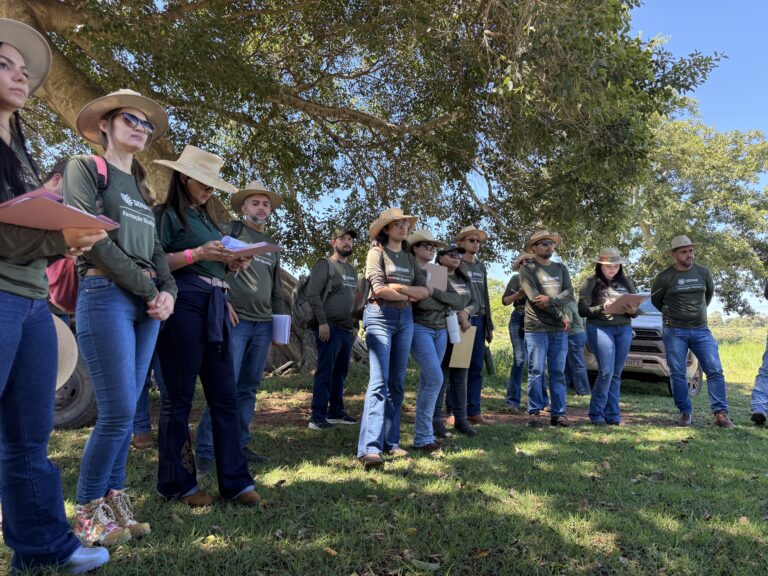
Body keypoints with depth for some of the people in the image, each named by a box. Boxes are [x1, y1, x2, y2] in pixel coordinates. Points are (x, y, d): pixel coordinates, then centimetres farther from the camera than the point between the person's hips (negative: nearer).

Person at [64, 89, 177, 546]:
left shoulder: (141, 187, 22)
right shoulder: (85, 167, 1)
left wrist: (168, 290, -3)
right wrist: (148, 288, -10)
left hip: (148, 302, 7)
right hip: (106, 295, -7)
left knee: (127, 410, 8)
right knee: (119, 411, -9)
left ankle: (114, 499, 18)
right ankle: (89, 512, 8)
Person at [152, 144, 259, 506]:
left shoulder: (208, 218, 23)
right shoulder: (167, 214, 1)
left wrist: (234, 263, 6)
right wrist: (197, 253, -18)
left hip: (215, 307, 8)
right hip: (184, 304, -7)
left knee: (225, 395, 5)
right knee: (179, 396, 0)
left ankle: (235, 480, 10)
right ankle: (177, 484, 12)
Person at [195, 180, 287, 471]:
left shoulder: (272, 246, 22)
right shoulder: (230, 230, 2)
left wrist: (282, 315, 17)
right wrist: (223, 302, -13)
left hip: (263, 324, 7)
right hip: (234, 320, -6)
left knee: (249, 387, 9)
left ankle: (240, 445, 17)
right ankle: (206, 451, -2)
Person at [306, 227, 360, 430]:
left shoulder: (352, 270, 20)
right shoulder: (324, 265, -4)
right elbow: (313, 295, -12)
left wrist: (355, 325, 17)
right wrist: (322, 322, -18)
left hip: (347, 329, 7)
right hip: (330, 327, -7)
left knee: (340, 372, 11)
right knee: (325, 372, -7)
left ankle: (336, 412, 19)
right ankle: (317, 416, -4)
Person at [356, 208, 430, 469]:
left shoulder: (409, 258, 17)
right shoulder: (377, 252, -1)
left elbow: (425, 290, 6)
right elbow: (379, 289, -13)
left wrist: (400, 287, -9)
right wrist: (408, 296, -2)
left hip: (405, 318, 6)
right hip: (380, 315, -6)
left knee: (397, 383, 6)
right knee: (379, 381, -15)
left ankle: (391, 442, 13)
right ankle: (369, 448, -18)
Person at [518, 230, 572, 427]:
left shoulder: (561, 269, 17)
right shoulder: (527, 269, 0)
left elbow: (569, 293, 4)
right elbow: (535, 299, -10)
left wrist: (551, 300, -16)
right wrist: (561, 316, -7)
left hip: (559, 329, 5)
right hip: (536, 328, -4)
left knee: (558, 373, 6)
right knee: (536, 372, -2)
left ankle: (558, 413, 11)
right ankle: (534, 412, 7)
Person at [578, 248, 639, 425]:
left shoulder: (626, 282, 14)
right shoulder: (591, 283, 2)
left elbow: (636, 309, 14)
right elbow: (582, 310, -3)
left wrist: (632, 311, -8)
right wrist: (603, 308, -17)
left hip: (624, 329, 4)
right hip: (600, 328, -4)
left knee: (616, 374, 6)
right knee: (606, 372, -10)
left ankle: (613, 415, 13)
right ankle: (596, 414, 4)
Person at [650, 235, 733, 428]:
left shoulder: (703, 273, 5)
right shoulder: (665, 277, -4)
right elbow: (655, 299, 11)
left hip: (701, 330, 3)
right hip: (674, 332, -2)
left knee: (715, 370, -5)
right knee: (677, 374, -1)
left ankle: (720, 413, 1)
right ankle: (685, 413, 11)